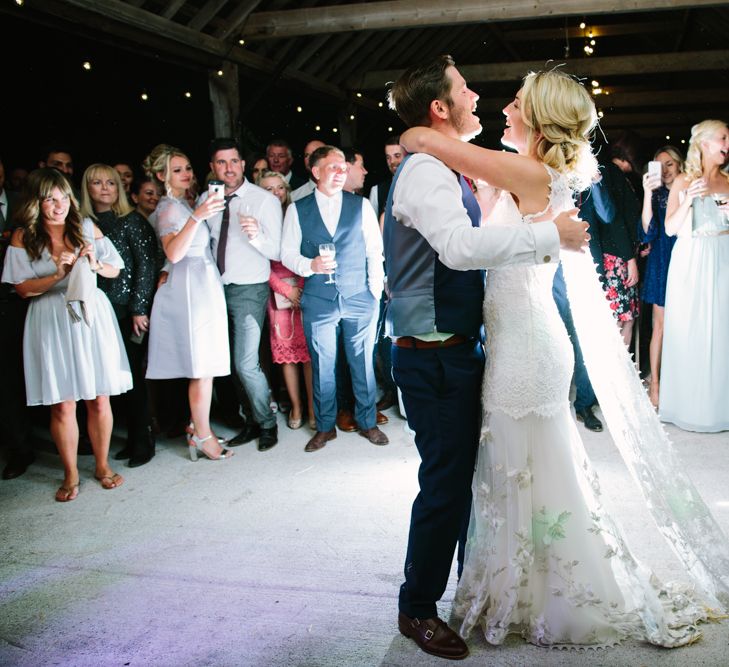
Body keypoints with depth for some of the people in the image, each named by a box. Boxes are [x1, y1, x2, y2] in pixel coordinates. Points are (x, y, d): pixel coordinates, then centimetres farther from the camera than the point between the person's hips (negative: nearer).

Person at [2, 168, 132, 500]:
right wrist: (57, 275, -15)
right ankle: (71, 475, 18)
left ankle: (102, 466, 23)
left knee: (99, 399, 4)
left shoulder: (87, 228, 5)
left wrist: (96, 265, -10)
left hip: (91, 316, 1)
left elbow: (115, 271, 11)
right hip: (52, 324, -1)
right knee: (62, 404, 2)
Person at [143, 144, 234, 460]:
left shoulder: (184, 203, 18)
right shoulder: (168, 207, -9)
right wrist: (196, 217, -34)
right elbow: (173, 253, -26)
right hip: (191, 288, -9)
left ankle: (198, 427, 19)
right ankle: (202, 435, 3)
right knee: (203, 366, -6)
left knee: (204, 364, 10)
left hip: (203, 288, 9)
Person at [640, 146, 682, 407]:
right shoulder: (657, 195, 3)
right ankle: (655, 384, 4)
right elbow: (649, 230, -10)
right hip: (662, 263, -2)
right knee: (661, 325, -2)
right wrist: (648, 193, -19)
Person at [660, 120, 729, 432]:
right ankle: (688, 403, 13)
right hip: (691, 263, -2)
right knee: (688, 332, 1)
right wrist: (688, 201, -16)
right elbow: (670, 228, -2)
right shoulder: (683, 182, 3)